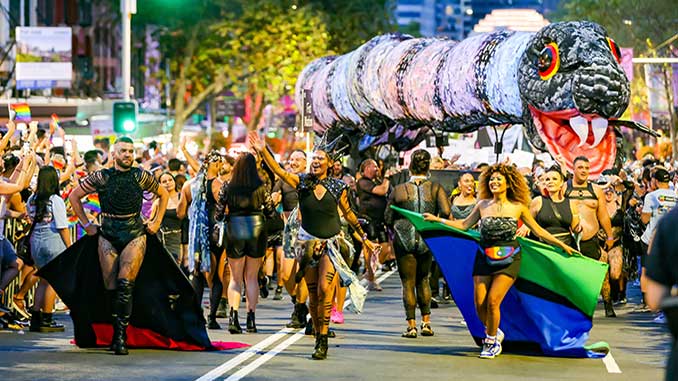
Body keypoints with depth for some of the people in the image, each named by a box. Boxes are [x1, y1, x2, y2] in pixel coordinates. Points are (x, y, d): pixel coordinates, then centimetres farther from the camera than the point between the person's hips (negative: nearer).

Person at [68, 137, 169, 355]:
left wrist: (157, 222, 13)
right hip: (108, 235, 2)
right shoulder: (101, 177, 1)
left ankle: (120, 337, -18)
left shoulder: (141, 176, 2)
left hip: (135, 234, -2)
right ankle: (116, 333, 9)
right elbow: (74, 196, 12)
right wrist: (86, 224, 10)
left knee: (125, 284, -17)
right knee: (111, 288, -1)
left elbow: (163, 195, 19)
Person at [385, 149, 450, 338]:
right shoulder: (436, 188, -3)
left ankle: (411, 326, 1)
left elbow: (388, 218, 0)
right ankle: (426, 322, 16)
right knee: (423, 280, 19)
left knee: (408, 282, 5)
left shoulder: (399, 190, -4)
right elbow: (445, 211, -15)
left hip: (403, 240, -2)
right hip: (427, 239, 2)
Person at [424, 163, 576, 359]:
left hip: (508, 260, -3)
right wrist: (438, 220, 8)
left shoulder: (518, 207, 0)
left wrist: (562, 245, 7)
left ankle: (490, 342, 6)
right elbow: (464, 225, 12)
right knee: (480, 304, -2)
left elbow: (539, 231, 7)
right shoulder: (483, 205, 6)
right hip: (484, 258, 3)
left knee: (492, 301, -14)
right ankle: (495, 333, 27)